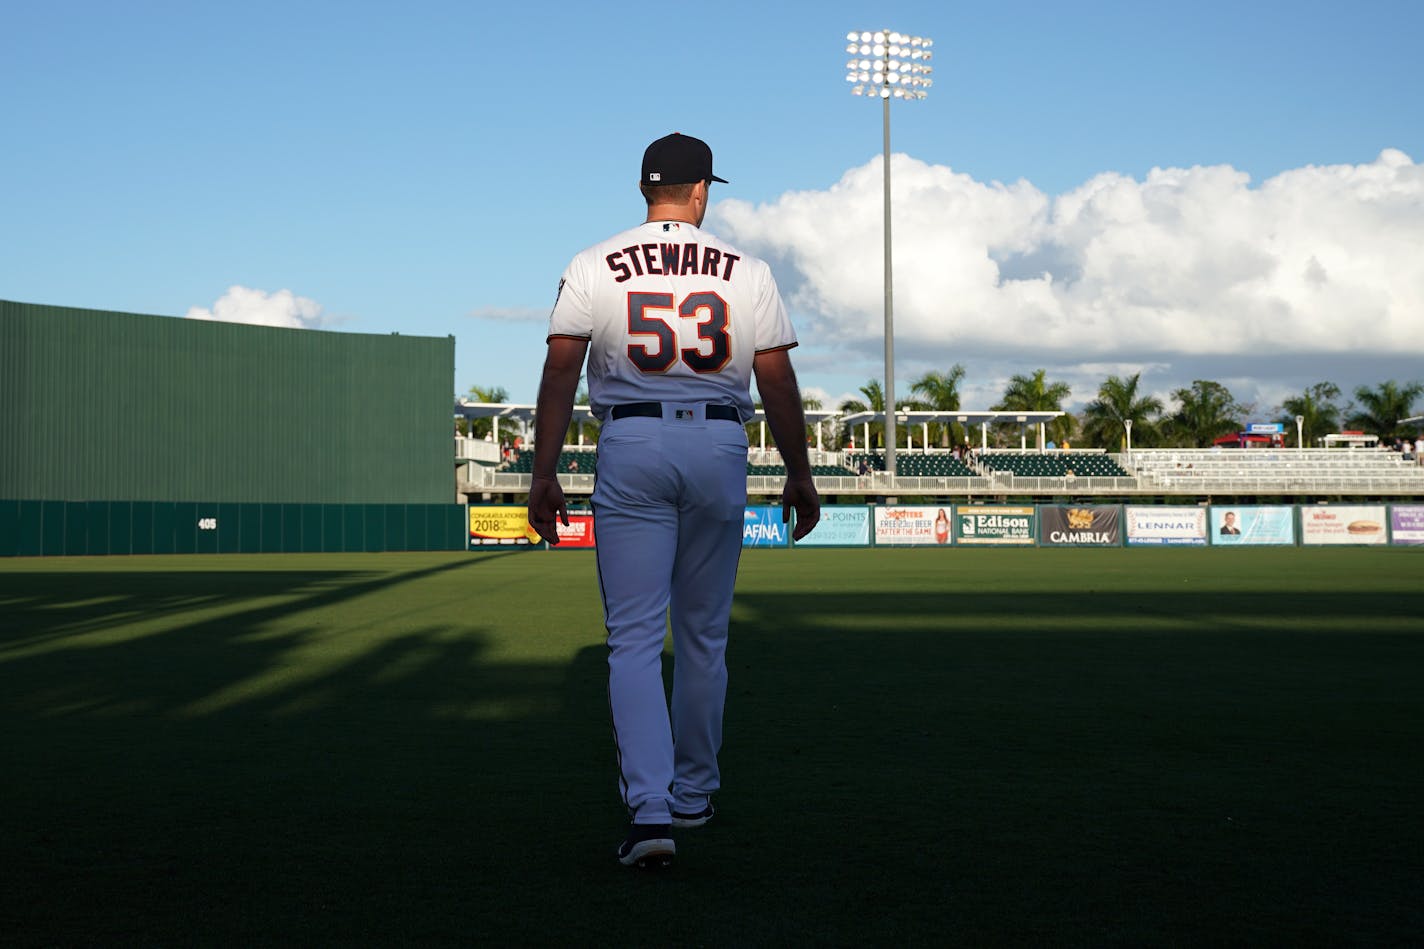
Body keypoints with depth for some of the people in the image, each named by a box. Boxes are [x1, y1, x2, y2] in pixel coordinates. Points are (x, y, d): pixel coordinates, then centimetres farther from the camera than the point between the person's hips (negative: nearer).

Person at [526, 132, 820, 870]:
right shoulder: (745, 273, 4)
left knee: (634, 640, -3)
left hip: (630, 449, -1)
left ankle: (649, 811, -17)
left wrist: (544, 474, -3)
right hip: (719, 449, 2)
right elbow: (777, 380, 3)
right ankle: (693, 794, 27)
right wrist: (799, 473, 12)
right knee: (703, 635, 15)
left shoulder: (594, 268, 1)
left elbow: (561, 373, -5)